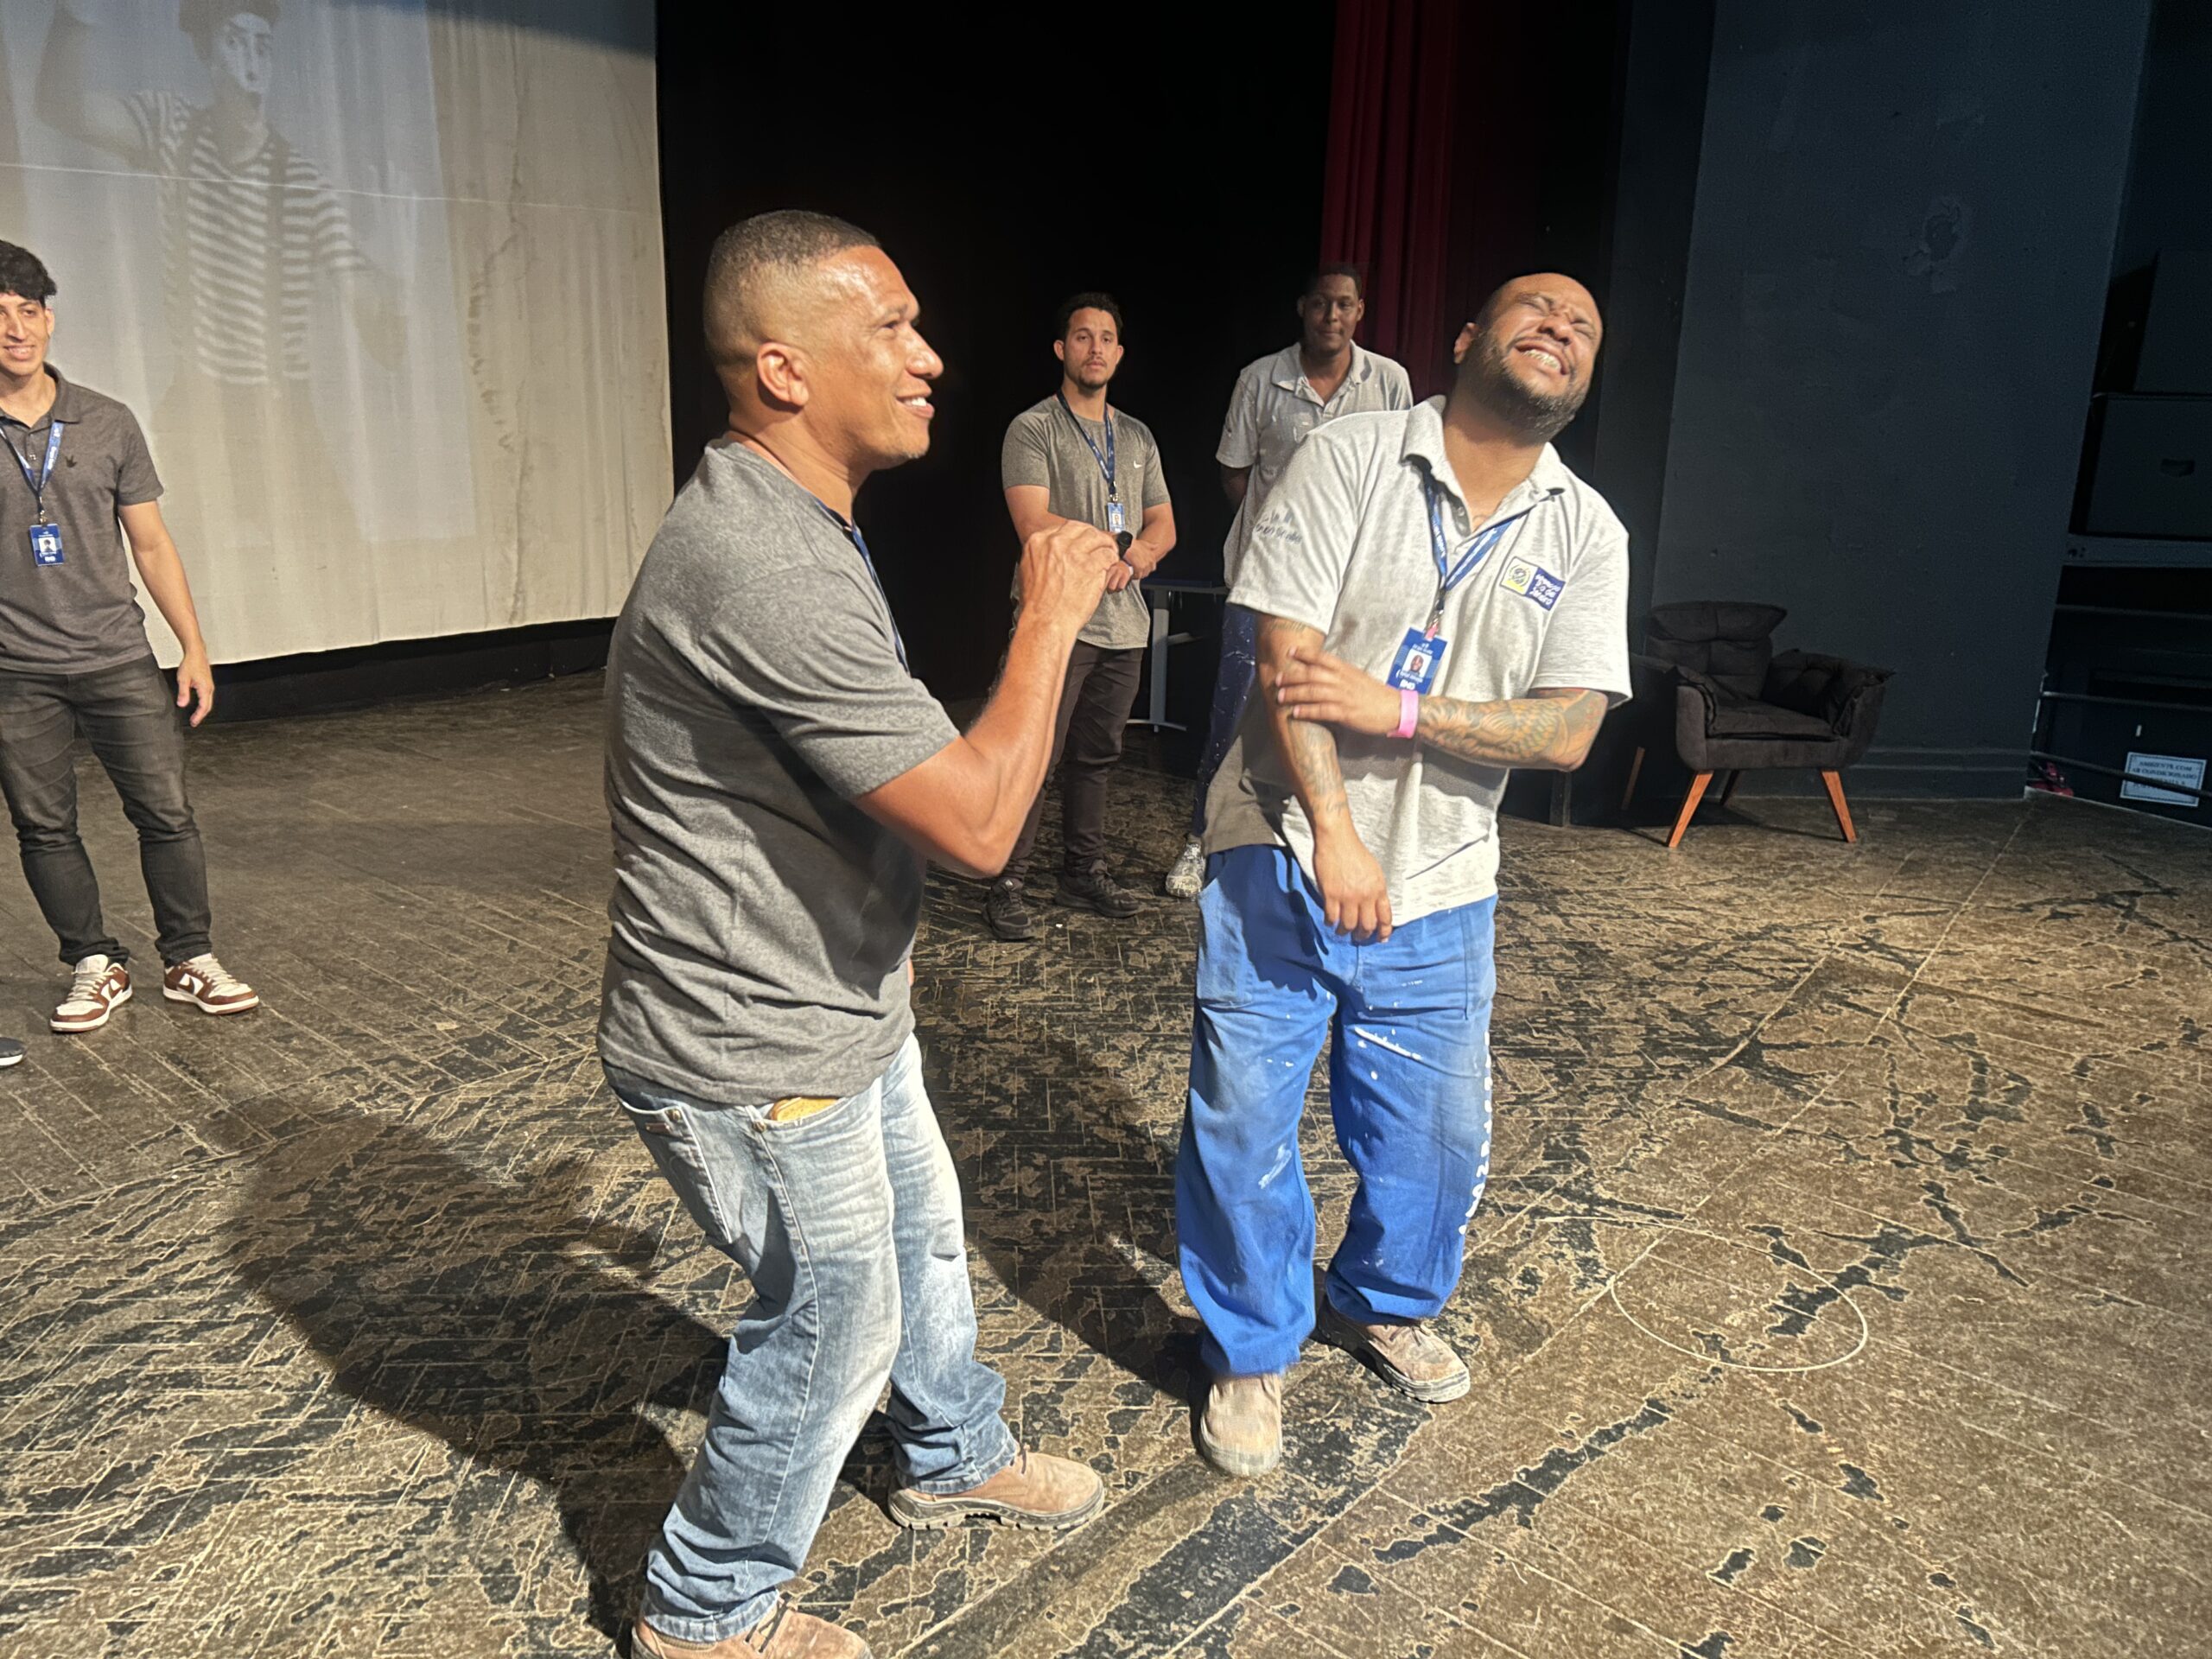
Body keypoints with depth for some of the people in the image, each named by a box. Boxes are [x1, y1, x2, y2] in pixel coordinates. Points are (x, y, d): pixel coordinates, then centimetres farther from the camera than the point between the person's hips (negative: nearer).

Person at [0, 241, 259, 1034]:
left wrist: (193, 648, 3)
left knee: (166, 811, -1)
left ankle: (190, 961, 12)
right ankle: (95, 967, 20)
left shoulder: (107, 423, 4)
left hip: (119, 661, 0)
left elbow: (151, 545, 8)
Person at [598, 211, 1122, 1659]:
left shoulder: (794, 524, 6)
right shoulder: (767, 573, -31)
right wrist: (1050, 618, -20)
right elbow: (980, 824, -31)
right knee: (835, 1323, 11)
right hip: (756, 1059, -10)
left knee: (922, 1235, 27)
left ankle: (958, 1460, 54)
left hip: (840, 1009, 10)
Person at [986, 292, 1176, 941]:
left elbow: (1163, 526, 15)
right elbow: (1035, 526, -14)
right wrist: (1119, 545, -8)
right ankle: (1006, 886, 0)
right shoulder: (1033, 429, -2)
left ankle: (1083, 870, 24)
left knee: (1096, 754, 13)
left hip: (1123, 622, 6)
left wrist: (1138, 553, -8)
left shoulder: (1138, 437, 18)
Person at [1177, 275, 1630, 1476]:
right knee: (1241, 1121, 3)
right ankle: (1252, 1352, 27)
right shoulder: (1350, 458, -8)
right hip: (1284, 857, -3)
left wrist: (1398, 709, -19)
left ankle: (1383, 1304, 44)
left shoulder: (1588, 536, 2)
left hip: (1439, 884, 4)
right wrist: (1335, 835, -22)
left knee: (1440, 1134, 14)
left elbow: (1568, 732, -7)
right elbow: (1286, 660, -15)